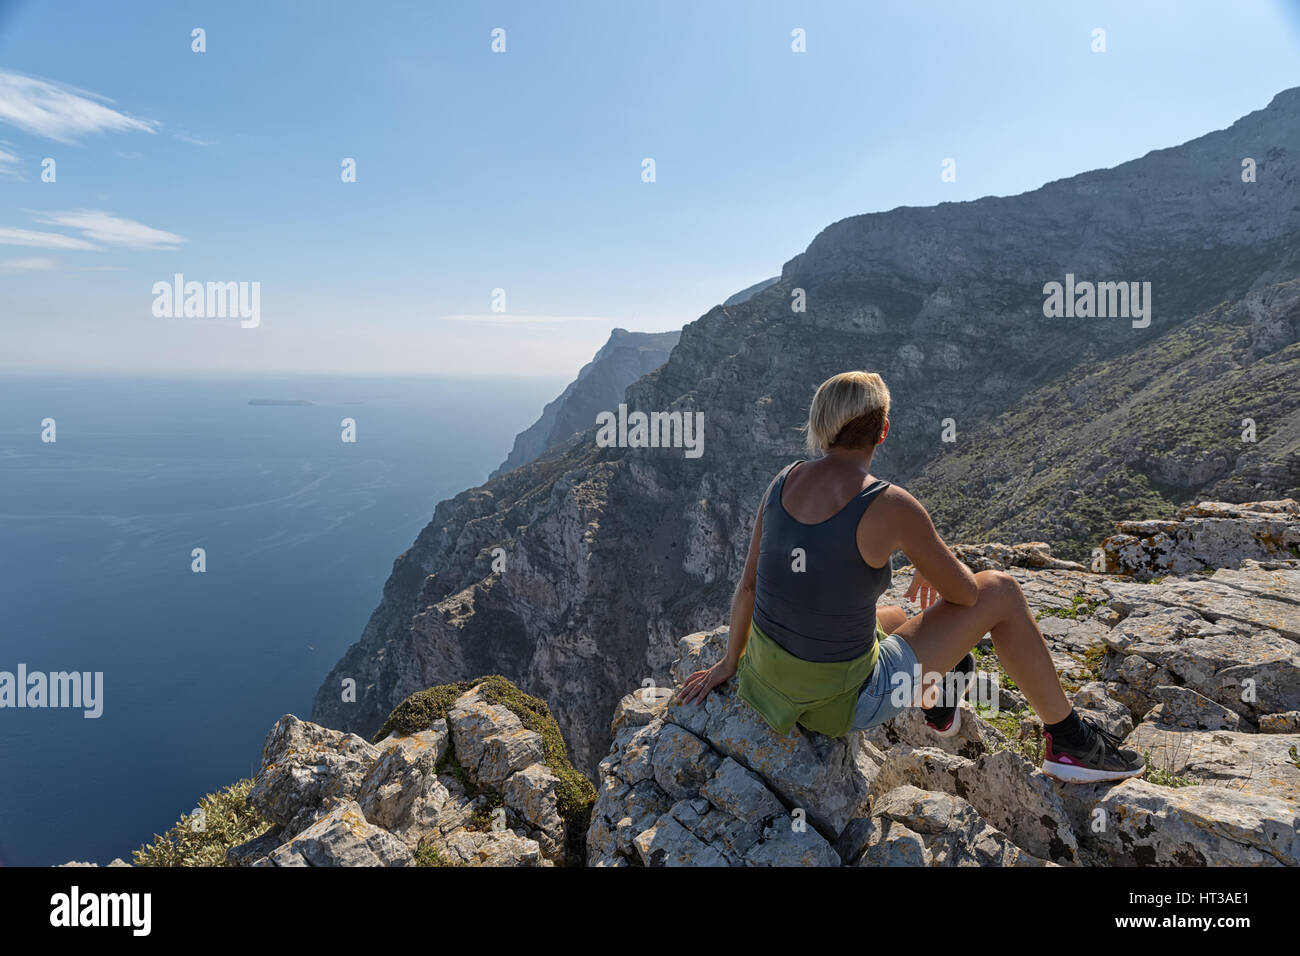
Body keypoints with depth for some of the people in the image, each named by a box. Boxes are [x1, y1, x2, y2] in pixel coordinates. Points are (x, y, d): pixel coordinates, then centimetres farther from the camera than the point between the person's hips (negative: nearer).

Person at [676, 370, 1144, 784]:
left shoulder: (785, 479, -5)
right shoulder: (890, 506, -23)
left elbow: (748, 583, 4)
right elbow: (966, 593, -7)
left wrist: (730, 662, 16)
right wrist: (933, 572, 16)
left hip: (770, 679, 6)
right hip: (842, 704, -6)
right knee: (1001, 590, 7)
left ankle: (936, 698, 63)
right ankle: (1069, 741, 26)